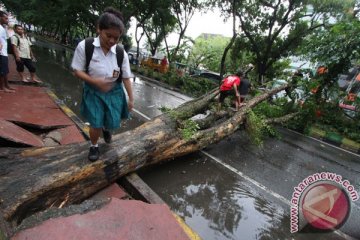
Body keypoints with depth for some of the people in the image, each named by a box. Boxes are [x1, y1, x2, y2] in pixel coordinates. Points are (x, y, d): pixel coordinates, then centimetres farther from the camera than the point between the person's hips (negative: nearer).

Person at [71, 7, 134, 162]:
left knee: (113, 123, 5)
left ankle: (106, 128, 46)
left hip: (114, 92, 2)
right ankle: (94, 146, 33)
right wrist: (96, 82, -27)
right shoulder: (84, 46, -16)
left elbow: (126, 77, -7)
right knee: (96, 124, 0)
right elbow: (77, 71, -10)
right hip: (93, 92, -2)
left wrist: (131, 98, -5)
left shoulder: (121, 53, -11)